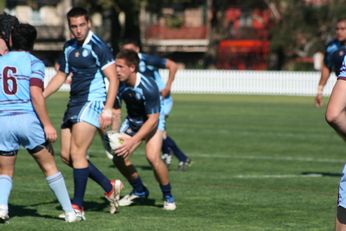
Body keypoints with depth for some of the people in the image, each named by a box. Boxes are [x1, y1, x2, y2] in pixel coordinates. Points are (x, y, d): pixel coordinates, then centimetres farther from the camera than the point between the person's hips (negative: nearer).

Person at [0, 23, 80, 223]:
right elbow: (36, 95, -13)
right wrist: (47, 125, -12)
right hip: (28, 119, -3)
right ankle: (70, 212, 9)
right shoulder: (34, 63, 0)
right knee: (49, 167, 8)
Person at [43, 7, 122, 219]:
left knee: (77, 153, -13)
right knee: (66, 155, 6)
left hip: (92, 103, -9)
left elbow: (113, 79, -12)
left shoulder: (98, 46, -10)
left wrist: (108, 109, -20)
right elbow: (61, 76, 25)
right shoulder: (69, 48, 13)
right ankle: (110, 187, 17)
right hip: (74, 104, 9)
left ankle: (78, 207, -7)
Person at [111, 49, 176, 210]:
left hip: (152, 121, -6)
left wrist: (132, 141, -35)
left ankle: (168, 196, -4)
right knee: (118, 157, -6)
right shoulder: (118, 84, -18)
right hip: (132, 121, 6)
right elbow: (116, 111, -4)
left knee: (152, 157, -26)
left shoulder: (148, 86, -33)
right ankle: (139, 191, 20)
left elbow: (153, 119, -30)